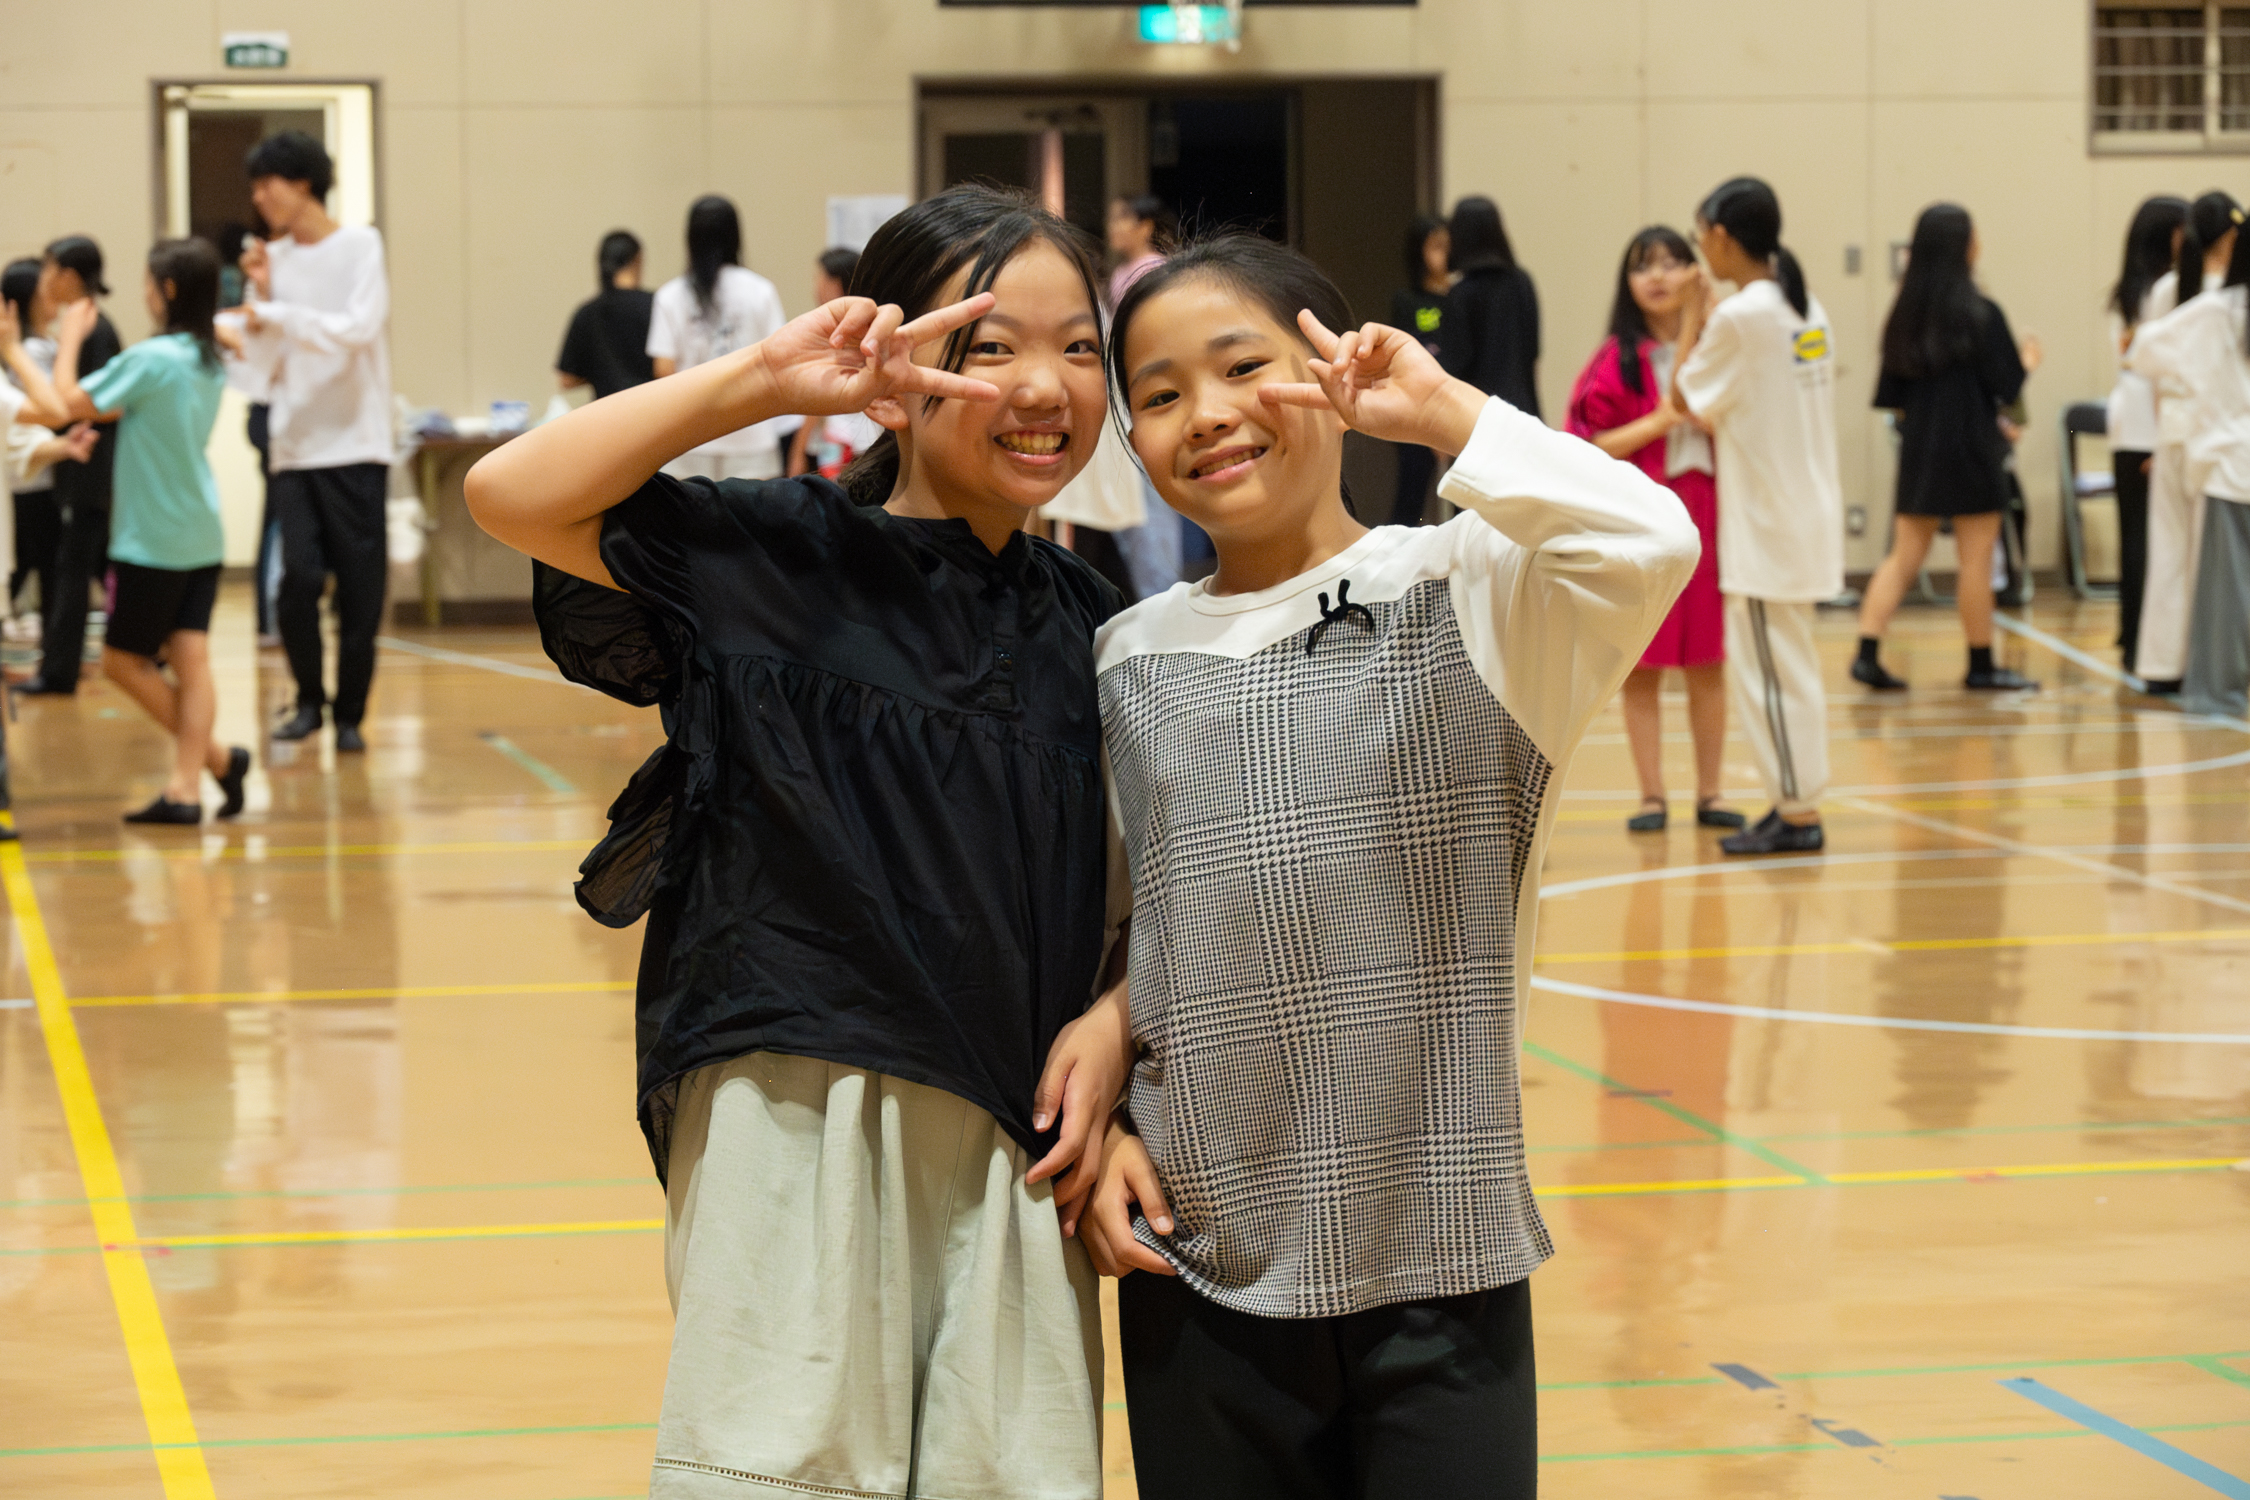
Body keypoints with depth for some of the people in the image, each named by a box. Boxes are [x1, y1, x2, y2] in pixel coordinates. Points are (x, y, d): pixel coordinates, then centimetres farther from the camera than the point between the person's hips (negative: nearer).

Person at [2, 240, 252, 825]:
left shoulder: (150, 359, -17)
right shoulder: (209, 362, 9)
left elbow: (66, 405, -12)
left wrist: (69, 340, 4)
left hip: (152, 541, -7)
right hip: (201, 536, 7)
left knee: (124, 660, 6)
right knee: (190, 661, 1)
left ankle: (218, 758, 2)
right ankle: (185, 789, -6)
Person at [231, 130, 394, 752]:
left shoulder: (359, 246, -2)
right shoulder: (273, 258, 9)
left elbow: (359, 327, -16)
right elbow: (263, 363, 10)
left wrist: (276, 315, -14)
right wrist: (261, 294, -3)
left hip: (354, 447, -3)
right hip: (292, 448, 3)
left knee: (359, 589, -2)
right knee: (299, 578, -9)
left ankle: (350, 713, 10)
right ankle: (309, 700, 10)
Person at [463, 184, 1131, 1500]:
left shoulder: (1090, 624, 11)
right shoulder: (777, 556, -2)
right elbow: (511, 496, -13)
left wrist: (1116, 1016, -1)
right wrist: (764, 381, -15)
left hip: (1010, 1143, 4)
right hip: (800, 1115, -4)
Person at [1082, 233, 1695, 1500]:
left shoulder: (1469, 595, -4)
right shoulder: (1130, 660, 7)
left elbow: (1648, 548, -24)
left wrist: (1439, 408, -18)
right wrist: (1098, 1119, 3)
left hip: (1442, 1261, -3)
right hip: (1199, 1265, 3)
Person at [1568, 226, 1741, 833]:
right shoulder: (1616, 360, 0)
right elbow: (1589, 447, -6)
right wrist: (1656, 422, -16)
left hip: (1707, 517, 2)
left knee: (1708, 663, 5)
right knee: (1641, 667, 1)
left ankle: (1710, 793, 13)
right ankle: (1652, 797, 7)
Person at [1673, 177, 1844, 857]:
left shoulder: (1738, 317, -16)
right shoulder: (1807, 310, 9)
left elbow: (1688, 400, -6)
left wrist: (1690, 326, 4)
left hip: (1767, 519, -9)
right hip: (1810, 508, 9)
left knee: (1769, 667, -3)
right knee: (1788, 665, 15)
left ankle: (1797, 812, -1)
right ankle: (1796, 804, 19)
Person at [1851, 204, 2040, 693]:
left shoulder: (1904, 316, 3)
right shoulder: (1981, 314, -13)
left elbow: (1892, 396, 7)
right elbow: (2007, 388, -9)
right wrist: (2026, 361, 11)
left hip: (1918, 451, 5)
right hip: (1971, 452, -5)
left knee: (1903, 558, 9)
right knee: (1976, 561, 4)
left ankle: (1867, 652, -2)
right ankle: (1981, 666, 12)